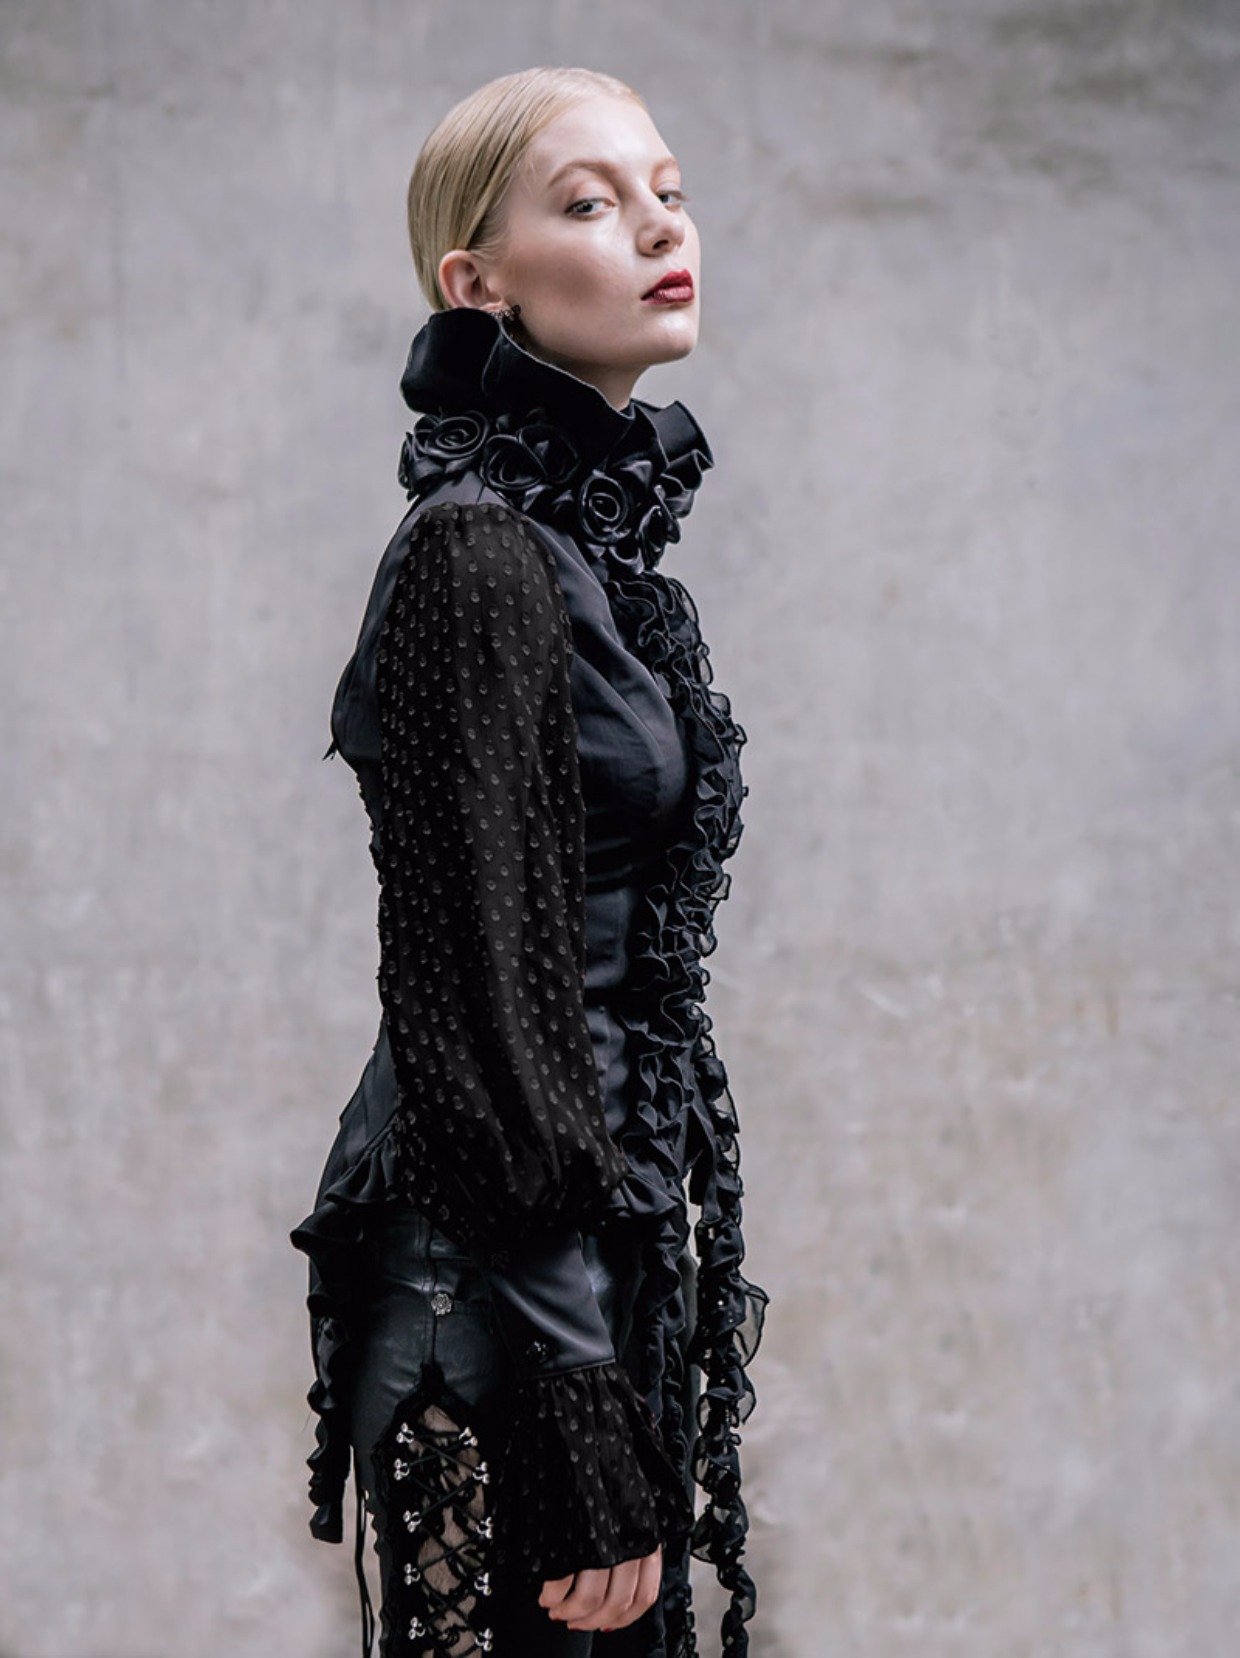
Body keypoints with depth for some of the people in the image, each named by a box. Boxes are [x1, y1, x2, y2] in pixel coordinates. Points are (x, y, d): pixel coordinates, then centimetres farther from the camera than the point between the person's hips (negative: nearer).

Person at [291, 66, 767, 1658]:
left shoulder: (596, 535, 12)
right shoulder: (480, 552, -16)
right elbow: (489, 1005, -20)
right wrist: (595, 1437, -21)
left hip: (606, 1232, 9)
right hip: (508, 1284, -9)